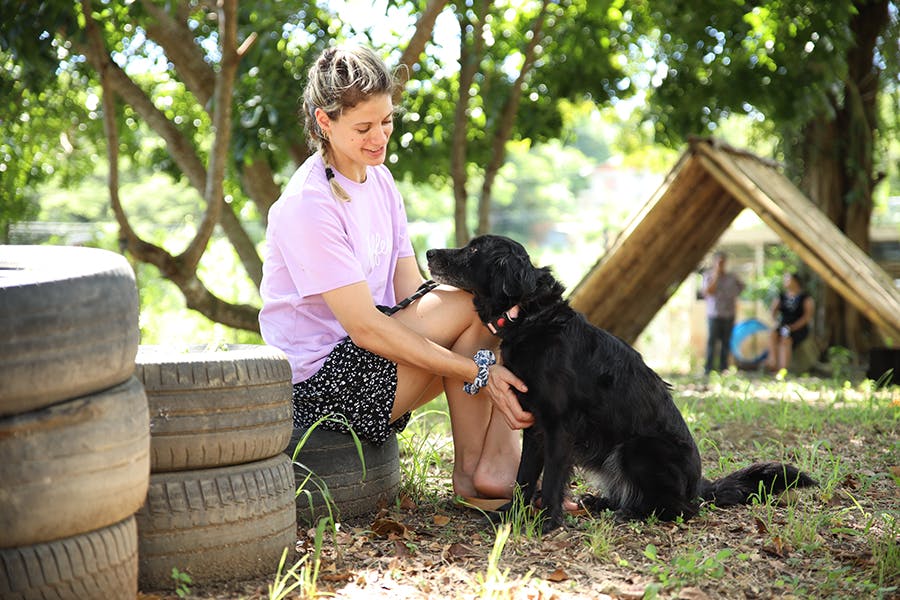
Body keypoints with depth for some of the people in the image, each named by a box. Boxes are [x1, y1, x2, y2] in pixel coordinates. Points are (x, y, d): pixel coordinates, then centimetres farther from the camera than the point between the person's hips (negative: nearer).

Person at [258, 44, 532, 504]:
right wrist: (476, 370, -25)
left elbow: (413, 297, 1)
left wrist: (485, 370, -14)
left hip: (369, 355, 8)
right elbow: (365, 327, -23)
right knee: (472, 300, -19)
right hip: (320, 385, -8)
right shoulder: (307, 205, -19)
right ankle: (470, 471, -7)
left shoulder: (378, 179, 7)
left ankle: (501, 465, -12)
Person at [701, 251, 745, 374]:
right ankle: (709, 368, -7)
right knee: (712, 341, -9)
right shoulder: (708, 275, -1)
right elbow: (708, 291, -14)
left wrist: (734, 297, 11)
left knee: (726, 341, 5)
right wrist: (715, 276, -15)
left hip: (729, 314, 4)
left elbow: (741, 285, 25)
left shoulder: (731, 277, 9)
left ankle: (723, 367, 11)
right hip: (714, 314, -4)